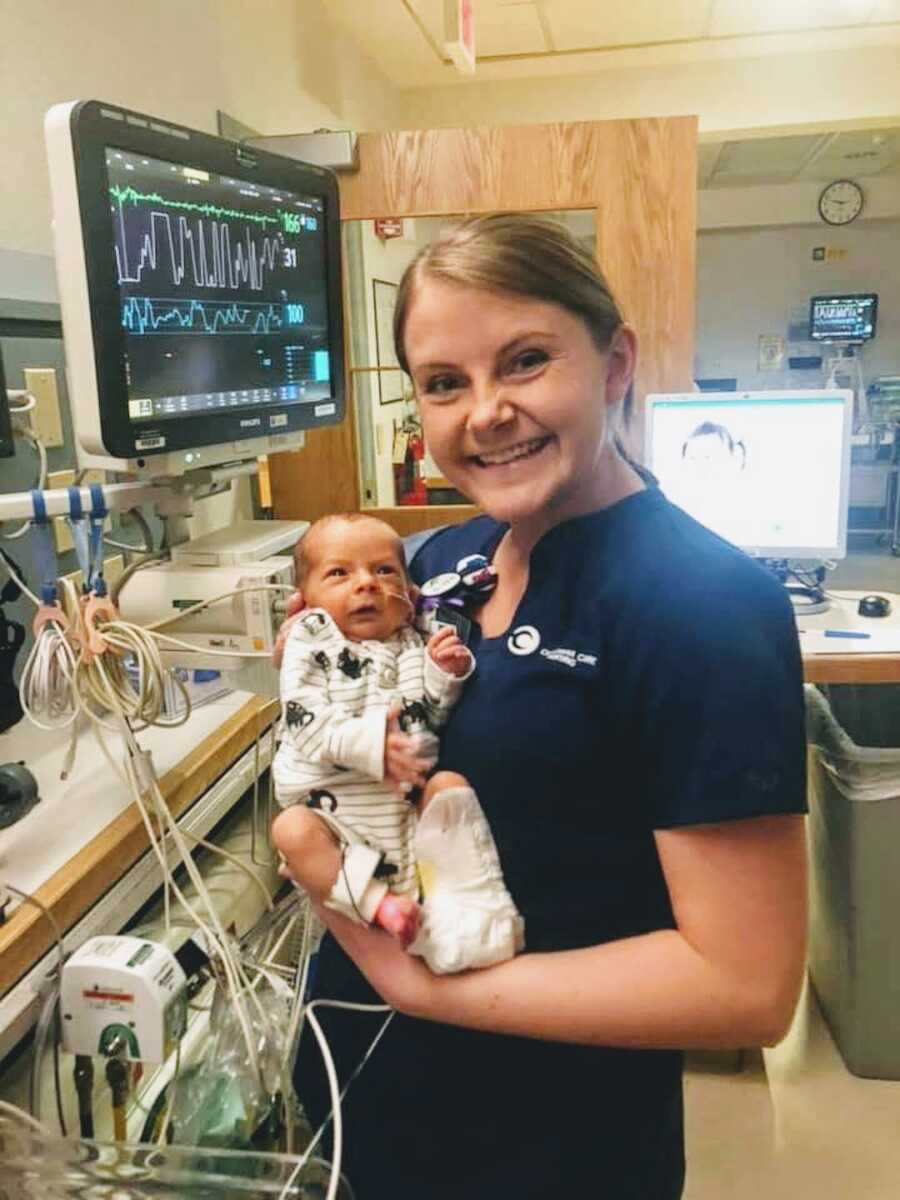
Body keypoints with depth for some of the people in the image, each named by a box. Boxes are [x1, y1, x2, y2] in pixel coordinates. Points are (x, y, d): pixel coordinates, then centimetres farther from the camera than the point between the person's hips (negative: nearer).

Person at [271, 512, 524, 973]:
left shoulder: (413, 643, 6)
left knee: (450, 784, -21)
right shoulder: (312, 645, -3)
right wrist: (368, 743, -32)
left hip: (410, 795, 2)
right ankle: (378, 905, -25)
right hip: (335, 804, -2)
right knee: (292, 830, -25)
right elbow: (306, 724, -16)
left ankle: (470, 898, -16)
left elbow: (432, 715, 6)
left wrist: (447, 675, -14)